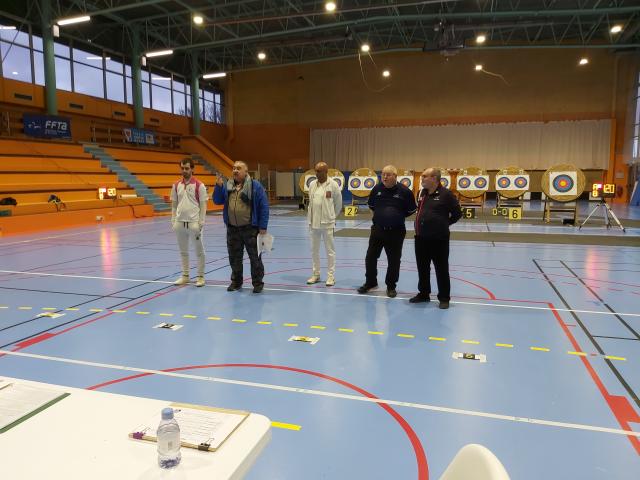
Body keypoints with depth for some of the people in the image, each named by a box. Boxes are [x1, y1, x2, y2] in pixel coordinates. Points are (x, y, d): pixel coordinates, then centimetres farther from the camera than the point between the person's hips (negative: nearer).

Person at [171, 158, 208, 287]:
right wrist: (173, 220, 7)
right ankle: (185, 276, 23)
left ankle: (200, 276, 13)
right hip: (180, 222, 5)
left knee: (199, 251, 3)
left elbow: (203, 204, -5)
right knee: (183, 251, 13)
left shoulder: (199, 185, -5)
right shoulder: (176, 185, 8)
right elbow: (174, 204, 13)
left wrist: (201, 222, -11)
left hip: (193, 222, -4)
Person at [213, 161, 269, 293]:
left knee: (255, 257, 4)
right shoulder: (227, 185, 8)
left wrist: (263, 226, -10)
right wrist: (218, 186, -7)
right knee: (234, 257, 14)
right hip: (232, 229, 5)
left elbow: (264, 206, -7)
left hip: (250, 229, -4)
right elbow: (217, 201, 10)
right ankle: (236, 281, 28)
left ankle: (258, 282, 16)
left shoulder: (255, 186, -6)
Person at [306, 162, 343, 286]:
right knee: (314, 250, 12)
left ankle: (331, 276, 12)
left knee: (330, 250, 4)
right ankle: (315, 274, 24)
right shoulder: (312, 184, 6)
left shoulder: (333, 185, -8)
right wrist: (311, 217, 11)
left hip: (327, 223, -5)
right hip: (313, 222, 5)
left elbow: (338, 203, 1)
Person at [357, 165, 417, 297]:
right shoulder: (377, 189, -1)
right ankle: (370, 282, 27)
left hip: (396, 232, -3)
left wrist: (398, 216, 3)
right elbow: (371, 205, 16)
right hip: (377, 229, 3)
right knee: (370, 257, 8)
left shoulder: (405, 191, -10)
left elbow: (411, 210, 2)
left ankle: (391, 286, 22)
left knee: (394, 261, 6)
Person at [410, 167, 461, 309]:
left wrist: (444, 224, 3)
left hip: (439, 238, -6)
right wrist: (423, 223, 11)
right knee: (422, 268, 15)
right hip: (421, 237, 6)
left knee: (441, 269, 4)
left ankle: (444, 298, 15)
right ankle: (423, 293, 30)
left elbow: (457, 213, -4)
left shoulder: (446, 194, -11)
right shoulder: (422, 193, 9)